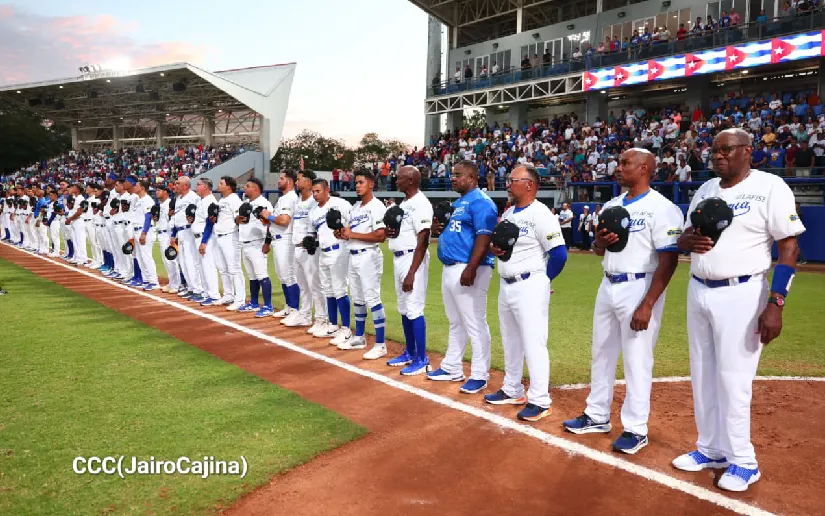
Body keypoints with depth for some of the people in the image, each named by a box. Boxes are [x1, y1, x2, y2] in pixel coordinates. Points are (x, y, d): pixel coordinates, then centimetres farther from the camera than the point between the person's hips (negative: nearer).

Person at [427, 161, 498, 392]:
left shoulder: (480, 202, -12)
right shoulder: (458, 203, 19)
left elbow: (484, 238, -21)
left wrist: (471, 269, -28)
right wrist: (440, 230, 5)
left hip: (468, 270, -11)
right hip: (449, 268, 11)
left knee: (475, 325, -3)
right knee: (455, 323, 18)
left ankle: (479, 376, 6)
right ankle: (452, 368, 29)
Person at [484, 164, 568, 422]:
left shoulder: (540, 214, -15)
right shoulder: (507, 214, 12)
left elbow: (559, 253, -18)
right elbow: (497, 243, 21)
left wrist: (541, 280, -6)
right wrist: (493, 247, -3)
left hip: (529, 287, -9)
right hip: (505, 285, 9)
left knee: (533, 343, -5)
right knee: (510, 342, 17)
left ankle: (540, 401, 5)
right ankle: (512, 391, 31)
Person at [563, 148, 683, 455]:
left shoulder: (661, 208, -12)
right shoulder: (611, 206, 12)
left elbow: (668, 260, -17)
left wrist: (647, 304, -22)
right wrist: (600, 241, -6)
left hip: (639, 288, -8)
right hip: (608, 286, 8)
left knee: (636, 360, -1)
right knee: (601, 354, 15)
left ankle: (636, 429, 13)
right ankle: (597, 416, 29)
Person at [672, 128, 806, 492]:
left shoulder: (769, 187, -9)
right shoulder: (705, 189, 11)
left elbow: (789, 247, -12)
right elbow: (684, 237, 18)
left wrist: (774, 304, -20)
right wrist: (688, 240, -8)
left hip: (740, 294, -7)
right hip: (698, 291, 7)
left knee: (732, 379, -2)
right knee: (703, 376, 12)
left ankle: (743, 462, 15)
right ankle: (711, 450, 27)